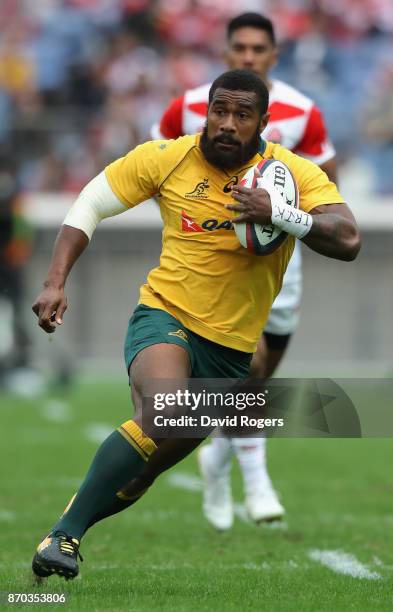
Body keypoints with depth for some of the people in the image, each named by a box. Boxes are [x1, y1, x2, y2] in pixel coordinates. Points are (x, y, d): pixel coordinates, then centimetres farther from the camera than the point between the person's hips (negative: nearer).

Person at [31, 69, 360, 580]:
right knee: (164, 415, -31)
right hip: (165, 314, -3)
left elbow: (348, 240, -21)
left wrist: (280, 215, -35)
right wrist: (55, 283, -6)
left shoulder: (297, 174, -8)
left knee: (175, 449, 11)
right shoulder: (166, 158, -7)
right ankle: (64, 534, -23)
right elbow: (88, 206, 4)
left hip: (233, 345, 3)